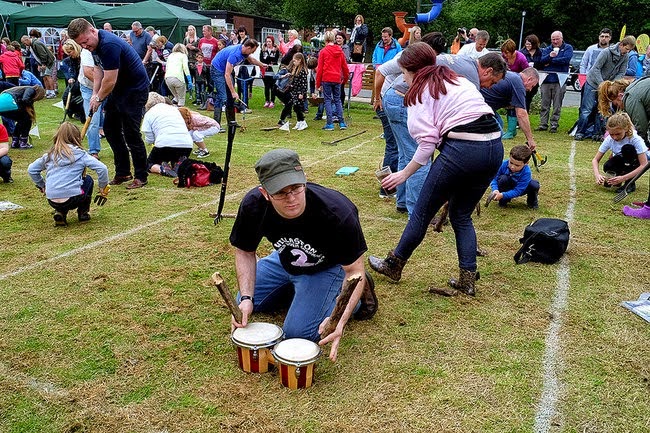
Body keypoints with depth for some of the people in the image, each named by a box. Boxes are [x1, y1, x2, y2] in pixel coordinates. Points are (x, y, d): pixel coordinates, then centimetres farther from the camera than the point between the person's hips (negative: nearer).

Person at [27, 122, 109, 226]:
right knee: (88, 180, 25)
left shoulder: (50, 155, 12)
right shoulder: (80, 154, 0)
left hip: (52, 201, 4)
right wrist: (103, 187, 6)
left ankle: (60, 213, 15)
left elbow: (31, 169, 20)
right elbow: (102, 169, -8)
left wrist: (42, 186, 30)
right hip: (72, 199, -4)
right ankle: (83, 212, 24)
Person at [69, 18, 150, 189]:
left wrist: (99, 98, -7)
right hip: (119, 89, 10)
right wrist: (95, 93, 4)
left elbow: (110, 80, -24)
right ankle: (122, 172, 19)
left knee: (131, 133, -9)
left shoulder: (109, 45, -27)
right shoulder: (94, 43, 4)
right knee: (110, 129, 11)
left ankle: (141, 177, 2)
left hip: (135, 89, -10)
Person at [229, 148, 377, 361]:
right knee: (243, 306, 11)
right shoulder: (253, 205, -29)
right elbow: (245, 252, -9)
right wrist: (246, 298, -23)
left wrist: (340, 319, -42)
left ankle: (358, 296, 7)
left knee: (297, 332, -14)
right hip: (285, 261, 5)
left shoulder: (338, 213, -40)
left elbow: (354, 271, -28)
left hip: (329, 266, -4)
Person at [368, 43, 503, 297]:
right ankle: (467, 279, 19)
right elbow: (471, 116, 18)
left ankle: (393, 266, 26)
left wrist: (404, 173, 3)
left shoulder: (421, 90, 5)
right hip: (495, 147, 7)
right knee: (462, 216, 21)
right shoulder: (458, 80, 26)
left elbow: (427, 142, -6)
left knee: (422, 212, 9)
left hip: (462, 149, -7)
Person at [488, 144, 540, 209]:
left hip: (520, 190, -1)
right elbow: (494, 179, -19)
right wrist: (495, 190, -39)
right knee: (503, 178, -31)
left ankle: (532, 201, 5)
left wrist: (502, 195, -45)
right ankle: (504, 200, -7)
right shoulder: (504, 165, -28)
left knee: (534, 185, -29)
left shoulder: (526, 172, -33)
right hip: (507, 188, 1)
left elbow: (517, 191, -34)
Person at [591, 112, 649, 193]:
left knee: (627, 148, -34)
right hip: (621, 162, 3)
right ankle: (616, 178, 4)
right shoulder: (609, 139, -21)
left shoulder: (635, 139, -31)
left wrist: (624, 178, -45)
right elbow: (595, 160, -16)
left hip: (636, 162, -2)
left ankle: (630, 183, -20)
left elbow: (644, 165, -34)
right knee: (607, 167, -32)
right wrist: (597, 175, -37)